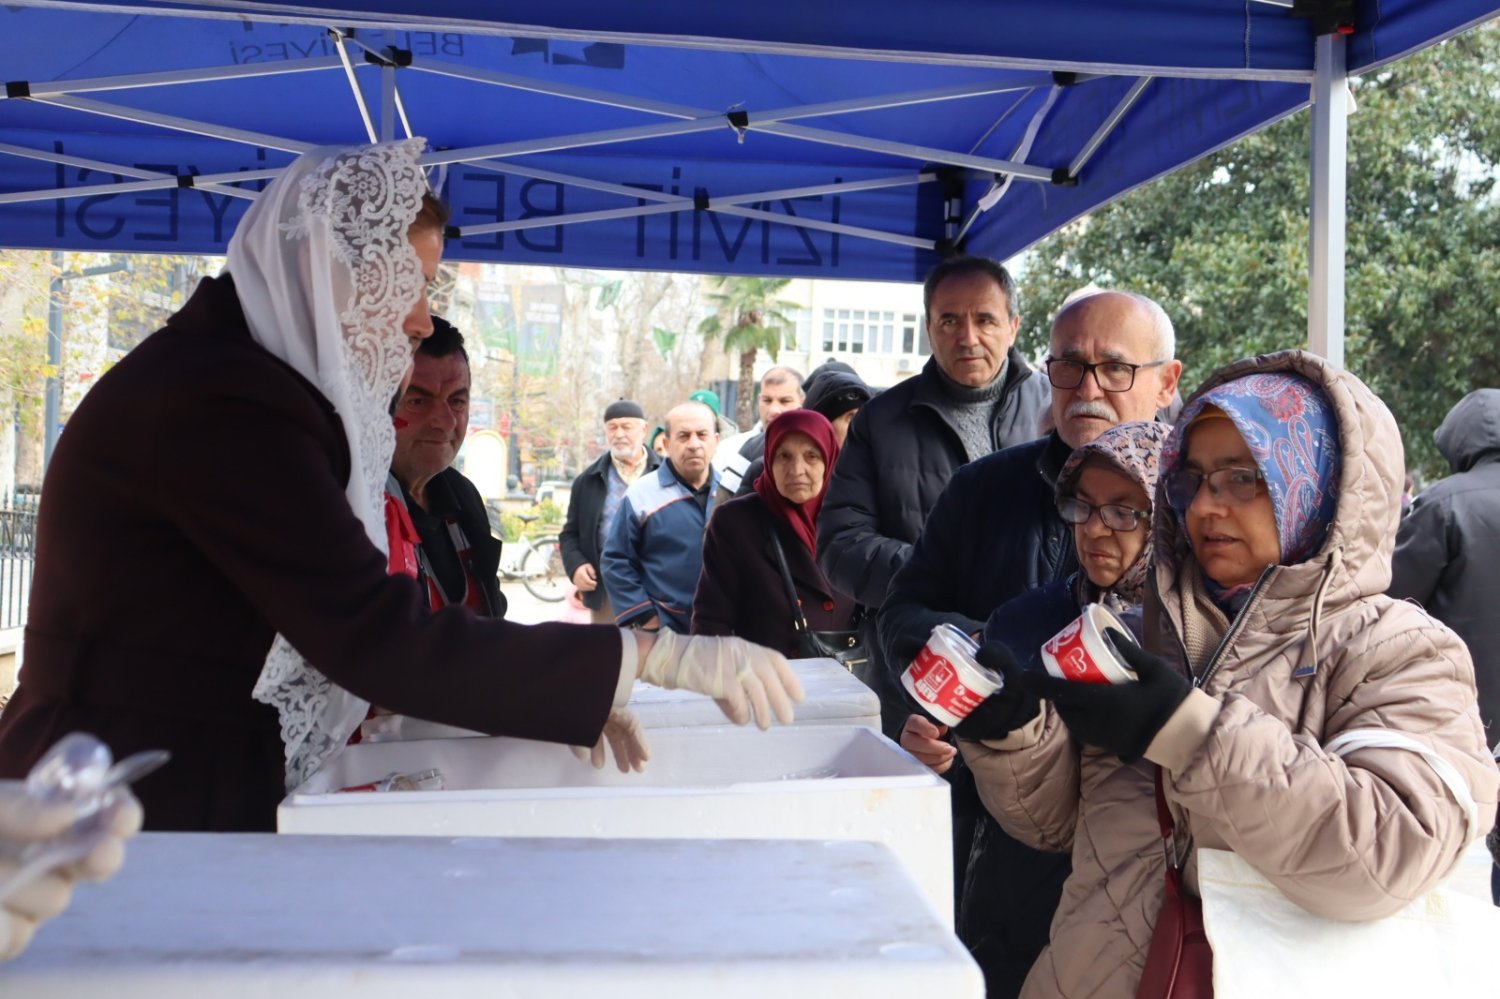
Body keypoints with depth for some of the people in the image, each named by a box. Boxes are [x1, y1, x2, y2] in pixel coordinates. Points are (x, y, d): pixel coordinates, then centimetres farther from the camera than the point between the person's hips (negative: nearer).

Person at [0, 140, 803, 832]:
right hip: (145, 813, -9)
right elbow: (378, 639, -24)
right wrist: (654, 656, -22)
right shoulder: (224, 407, -18)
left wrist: (559, 691, 1)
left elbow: (343, 627, 10)